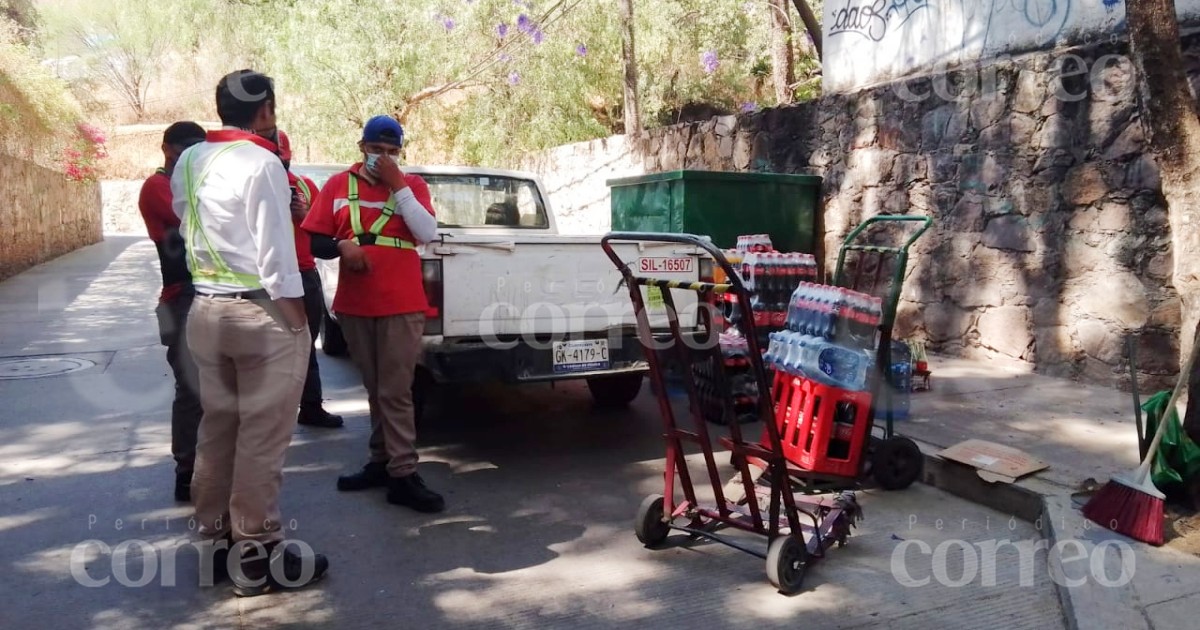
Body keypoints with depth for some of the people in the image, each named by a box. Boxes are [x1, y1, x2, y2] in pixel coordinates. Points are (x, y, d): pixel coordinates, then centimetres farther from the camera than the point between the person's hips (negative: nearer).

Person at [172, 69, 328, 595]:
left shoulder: (188, 162, 11)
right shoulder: (261, 162, -13)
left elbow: (189, 229, 16)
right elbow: (275, 250, -15)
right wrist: (297, 318, -10)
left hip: (206, 308, 8)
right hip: (262, 313, -8)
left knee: (217, 427, 15)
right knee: (262, 436, -1)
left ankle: (215, 541, 26)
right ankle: (256, 555, 8)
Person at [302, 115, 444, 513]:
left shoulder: (412, 184, 3)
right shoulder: (338, 185, 7)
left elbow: (428, 234, -12)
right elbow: (314, 241, 6)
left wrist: (397, 184, -14)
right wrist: (341, 245, -16)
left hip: (401, 306, -3)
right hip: (353, 305, 3)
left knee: (396, 392, -4)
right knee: (374, 389, 14)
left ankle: (403, 476, 0)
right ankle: (382, 461, 25)